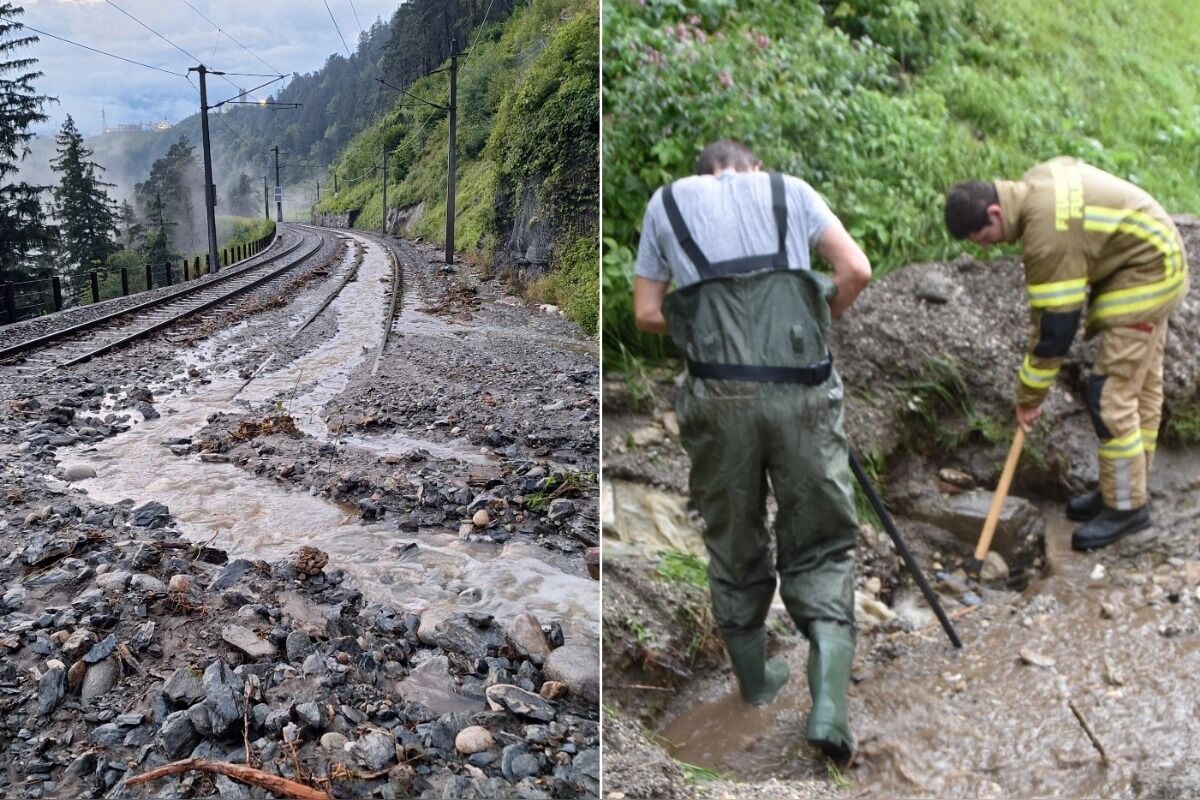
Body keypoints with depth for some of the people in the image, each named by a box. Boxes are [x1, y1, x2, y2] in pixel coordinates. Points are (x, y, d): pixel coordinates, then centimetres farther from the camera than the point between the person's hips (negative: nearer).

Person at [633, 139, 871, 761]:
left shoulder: (666, 202, 17)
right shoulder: (789, 189, 16)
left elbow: (647, 314, 13)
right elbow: (856, 272, 6)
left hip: (718, 395, 1)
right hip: (800, 390, 0)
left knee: (732, 541, 18)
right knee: (820, 545, 11)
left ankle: (755, 679, 34)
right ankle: (828, 707, 0)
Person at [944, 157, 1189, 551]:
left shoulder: (1048, 232, -31)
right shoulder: (1033, 184, -3)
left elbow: (1056, 326, -25)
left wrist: (1029, 395, -13)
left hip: (1146, 274, -10)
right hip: (1152, 257, 10)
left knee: (1111, 394, -8)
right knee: (1141, 384, 16)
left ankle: (1126, 506, 4)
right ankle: (1124, 487, 27)